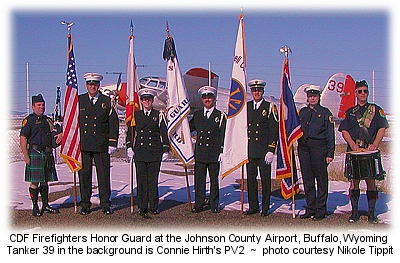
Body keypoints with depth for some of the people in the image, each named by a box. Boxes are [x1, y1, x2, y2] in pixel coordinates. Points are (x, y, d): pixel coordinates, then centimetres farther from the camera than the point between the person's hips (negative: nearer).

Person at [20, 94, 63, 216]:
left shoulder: (48, 120, 17)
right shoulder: (28, 120, -2)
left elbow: (55, 133, 21)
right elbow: (23, 139, -7)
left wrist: (60, 135, -4)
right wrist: (26, 156, -14)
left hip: (48, 154, 6)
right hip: (35, 154, -6)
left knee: (45, 181, 12)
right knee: (34, 182, -2)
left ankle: (45, 205, 20)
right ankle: (35, 207, 7)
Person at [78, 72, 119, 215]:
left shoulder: (107, 101, 6)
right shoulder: (79, 100, 9)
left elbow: (114, 123, 5)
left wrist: (112, 143, -1)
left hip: (101, 146, -1)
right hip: (83, 145, 1)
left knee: (104, 175, 1)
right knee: (84, 174, 5)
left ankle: (105, 204, 11)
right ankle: (85, 205, 15)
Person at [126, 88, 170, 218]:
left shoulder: (158, 115, 6)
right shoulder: (135, 115, 10)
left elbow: (164, 133, 5)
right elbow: (130, 131, 15)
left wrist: (165, 150, 0)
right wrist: (129, 146, 6)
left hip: (155, 152, -1)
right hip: (140, 152, 1)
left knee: (153, 180, 3)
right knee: (142, 180, 1)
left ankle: (153, 206, 13)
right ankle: (142, 207, 7)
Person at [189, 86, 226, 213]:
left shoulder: (220, 115, 3)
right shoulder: (197, 115, 12)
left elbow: (223, 135, 0)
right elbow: (189, 128, 19)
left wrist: (221, 151, -7)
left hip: (214, 153, -2)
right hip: (200, 153, 2)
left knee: (214, 180, 6)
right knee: (199, 179, 4)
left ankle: (214, 205, 16)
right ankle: (199, 204, 13)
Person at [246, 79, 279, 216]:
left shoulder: (270, 107, 1)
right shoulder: (246, 107, 12)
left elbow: (274, 131, -3)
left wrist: (271, 151, -10)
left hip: (264, 151, -4)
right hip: (249, 151, 4)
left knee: (265, 179, 2)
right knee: (251, 179, 7)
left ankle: (265, 208, 11)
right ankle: (253, 207, 17)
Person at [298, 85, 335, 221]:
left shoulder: (325, 112, 3)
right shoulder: (302, 112, 14)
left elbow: (330, 134, 0)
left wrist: (330, 154, -6)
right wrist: (299, 147, 7)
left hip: (319, 147, -4)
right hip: (304, 147, 4)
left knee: (321, 179, 0)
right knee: (307, 179, 7)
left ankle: (320, 210, 7)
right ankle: (310, 208, 16)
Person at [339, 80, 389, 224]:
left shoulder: (376, 110, 11)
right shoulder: (350, 112, 15)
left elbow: (382, 128, 3)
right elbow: (344, 130, 7)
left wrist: (375, 144, -11)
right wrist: (352, 144, -10)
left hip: (370, 151, -1)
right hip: (354, 151, 1)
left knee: (371, 181, -1)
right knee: (354, 182, 1)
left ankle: (371, 213, 7)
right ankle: (354, 212, 9)